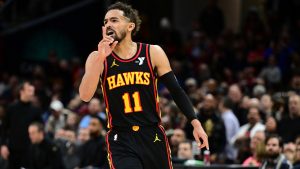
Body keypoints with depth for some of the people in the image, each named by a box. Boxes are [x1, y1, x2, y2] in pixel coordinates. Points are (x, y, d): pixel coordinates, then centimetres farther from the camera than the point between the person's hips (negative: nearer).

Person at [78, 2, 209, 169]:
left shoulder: (153, 53, -1)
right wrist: (100, 58, -24)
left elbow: (176, 90, 4)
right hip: (120, 140, -2)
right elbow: (85, 96, -16)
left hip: (153, 136, 2)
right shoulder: (98, 58, -2)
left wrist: (195, 123, -3)